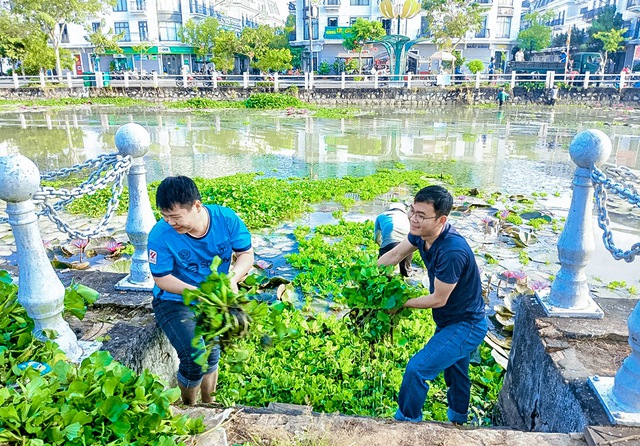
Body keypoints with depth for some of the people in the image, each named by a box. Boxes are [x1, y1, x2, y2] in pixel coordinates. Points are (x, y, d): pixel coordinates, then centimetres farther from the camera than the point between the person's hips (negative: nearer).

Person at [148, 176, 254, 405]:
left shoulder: (226, 219, -15)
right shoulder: (161, 235, -19)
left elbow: (246, 254, -6)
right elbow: (161, 278, -13)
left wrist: (233, 278, -26)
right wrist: (195, 292, -27)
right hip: (174, 301, -2)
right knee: (194, 355, -20)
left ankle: (208, 403, 15)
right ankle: (189, 407, 12)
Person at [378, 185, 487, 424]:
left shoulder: (452, 252, -37)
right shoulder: (421, 233, -14)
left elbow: (438, 299, -26)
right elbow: (395, 254, 3)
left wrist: (402, 302, -14)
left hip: (465, 327, -9)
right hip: (451, 320, 9)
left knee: (417, 368, -12)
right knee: (454, 370, 28)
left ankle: (406, 420, 14)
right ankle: (458, 417, 54)